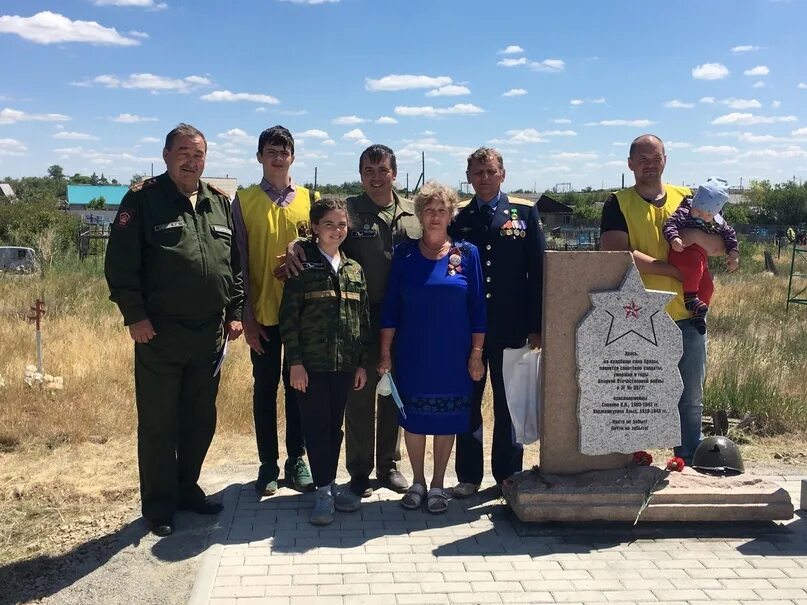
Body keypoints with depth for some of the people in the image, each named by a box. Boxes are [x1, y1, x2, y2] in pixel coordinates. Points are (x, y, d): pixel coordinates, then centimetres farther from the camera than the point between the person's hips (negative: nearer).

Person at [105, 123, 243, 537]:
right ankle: (159, 505, 18)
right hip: (159, 333, -5)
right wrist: (134, 315, -14)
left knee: (201, 420, 14)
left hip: (209, 333, 5)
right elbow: (120, 263, -9)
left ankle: (187, 488, 31)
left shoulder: (219, 203, 11)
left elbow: (235, 263, 14)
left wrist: (234, 311, 9)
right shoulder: (142, 199, -4)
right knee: (158, 423, 5)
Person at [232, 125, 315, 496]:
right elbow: (240, 261, 0)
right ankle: (268, 463, 19)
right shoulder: (244, 201, 2)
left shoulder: (309, 200, 6)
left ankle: (296, 459, 22)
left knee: (297, 385, 9)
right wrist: (246, 314, -6)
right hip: (262, 312, -1)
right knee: (265, 388, 8)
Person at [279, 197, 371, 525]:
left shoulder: (354, 270, 9)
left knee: (335, 427, 12)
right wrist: (294, 361, -11)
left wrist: (362, 362, 8)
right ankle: (325, 491, 11)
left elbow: (364, 318, 11)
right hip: (311, 363, -4)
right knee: (316, 427, 2)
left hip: (345, 364, 4)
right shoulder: (302, 267, -4)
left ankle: (329, 483, 24)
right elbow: (288, 316, -7)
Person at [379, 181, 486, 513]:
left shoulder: (466, 254, -1)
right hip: (412, 355, 1)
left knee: (446, 420, 8)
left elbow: (477, 308, 0)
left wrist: (476, 354, -4)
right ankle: (417, 482, 25)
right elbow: (391, 307, 4)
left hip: (453, 355, -1)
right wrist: (385, 352, 0)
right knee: (413, 418, 8)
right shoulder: (404, 254, 2)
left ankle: (438, 485, 23)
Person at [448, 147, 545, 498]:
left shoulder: (524, 212, 4)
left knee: (509, 403, 9)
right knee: (467, 401, 7)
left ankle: (508, 473, 22)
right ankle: (468, 476, 19)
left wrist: (536, 325, -4)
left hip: (511, 326, -1)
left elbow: (538, 270, 1)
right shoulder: (456, 217, 7)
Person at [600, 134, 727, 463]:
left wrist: (696, 235, -17)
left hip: (686, 315, 3)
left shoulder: (686, 198, 10)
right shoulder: (618, 204, 0)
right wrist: (673, 270, -16)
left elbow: (719, 247, 5)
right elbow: (618, 255, -14)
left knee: (690, 399, 12)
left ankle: (689, 463, 26)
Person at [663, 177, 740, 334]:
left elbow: (730, 235, 20)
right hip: (681, 252, -8)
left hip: (702, 258, 8)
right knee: (695, 264, -37)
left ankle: (699, 314, 26)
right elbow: (670, 224, -23)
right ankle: (689, 296, -20)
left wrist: (734, 254, 7)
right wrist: (674, 238, -44)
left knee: (707, 287, 7)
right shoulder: (683, 213, -10)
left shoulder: (718, 224, 11)